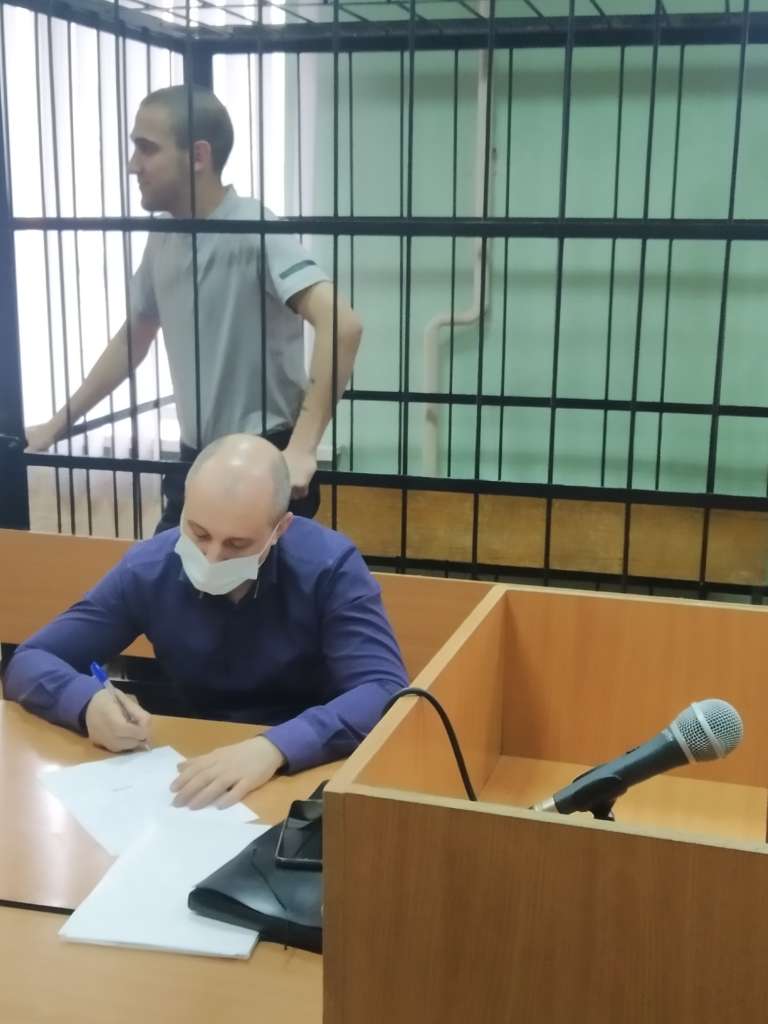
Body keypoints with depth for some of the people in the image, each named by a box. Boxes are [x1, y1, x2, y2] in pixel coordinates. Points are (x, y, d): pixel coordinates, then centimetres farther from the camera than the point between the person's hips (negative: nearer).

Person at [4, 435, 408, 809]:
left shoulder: (329, 566, -16)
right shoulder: (147, 568, -8)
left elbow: (387, 693, -25)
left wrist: (275, 747, -40)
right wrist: (89, 702, -25)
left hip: (309, 774, -2)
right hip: (194, 775, 2)